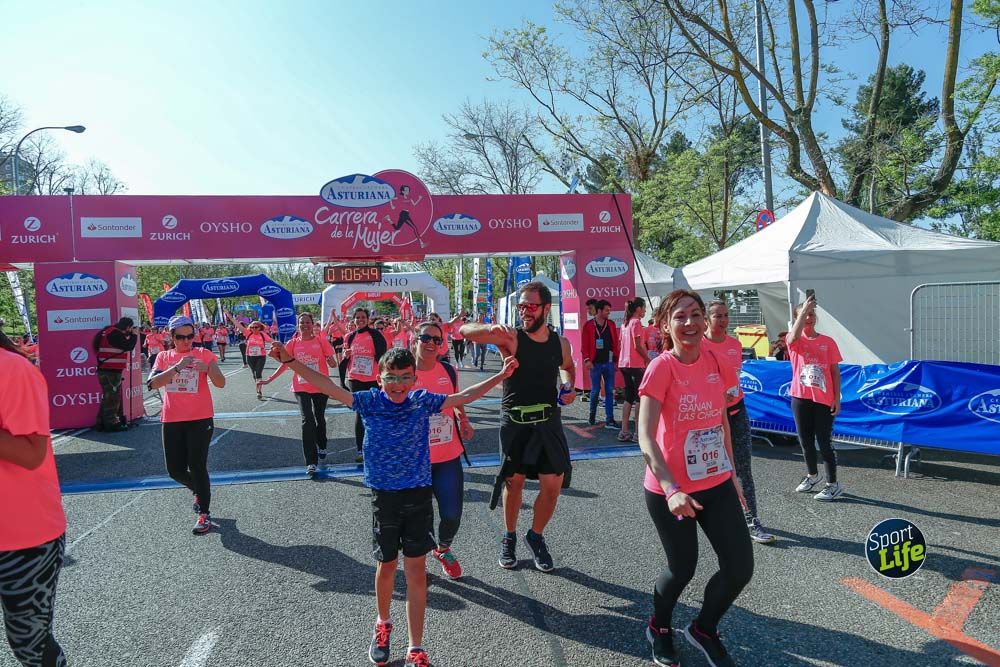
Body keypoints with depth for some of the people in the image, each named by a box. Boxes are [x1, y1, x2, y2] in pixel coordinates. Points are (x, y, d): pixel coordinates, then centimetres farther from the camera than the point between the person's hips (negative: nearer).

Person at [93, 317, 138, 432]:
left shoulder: (110, 331, 14)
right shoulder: (115, 334, -18)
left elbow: (123, 344, 20)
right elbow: (129, 346, -17)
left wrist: (130, 334, 11)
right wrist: (134, 334, -4)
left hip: (107, 371, 10)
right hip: (111, 371, -10)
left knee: (108, 397, 17)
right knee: (112, 397, -3)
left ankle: (102, 423, 24)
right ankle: (112, 423, 3)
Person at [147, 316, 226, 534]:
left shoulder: (204, 354, -1)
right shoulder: (164, 357, 6)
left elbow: (221, 383, -11)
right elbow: (152, 383, -11)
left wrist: (207, 369, -30)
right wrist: (177, 367, -24)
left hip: (200, 420, -3)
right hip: (172, 421, 4)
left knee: (197, 466, -6)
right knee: (175, 470, 9)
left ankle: (204, 514, 4)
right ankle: (199, 491, 39)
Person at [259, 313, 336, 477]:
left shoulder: (321, 341, -4)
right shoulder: (293, 343, 1)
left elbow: (333, 364, -3)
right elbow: (285, 364, 8)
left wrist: (331, 359, -26)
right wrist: (270, 379, 4)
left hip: (320, 386, 0)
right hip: (301, 387, 0)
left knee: (319, 418, 16)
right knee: (307, 421, -11)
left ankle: (322, 447, 44)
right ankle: (311, 462, -9)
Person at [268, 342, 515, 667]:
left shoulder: (423, 401, -2)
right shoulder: (369, 402, -5)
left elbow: (464, 397, 6)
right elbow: (328, 387, -12)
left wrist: (501, 375, 6)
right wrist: (290, 360, -21)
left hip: (419, 495, 0)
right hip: (384, 496, 0)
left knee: (417, 571, 2)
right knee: (386, 566, 15)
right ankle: (383, 623, 43)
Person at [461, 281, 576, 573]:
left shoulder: (560, 343, 1)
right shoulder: (511, 338, -10)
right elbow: (465, 331, -20)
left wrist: (569, 386, 3)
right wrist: (491, 328, -39)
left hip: (549, 421, 3)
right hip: (515, 422, -2)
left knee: (553, 485, 1)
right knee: (514, 481, 11)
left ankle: (536, 536, 27)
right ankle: (509, 538, 33)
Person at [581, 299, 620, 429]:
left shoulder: (611, 325, 8)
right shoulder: (589, 325, -4)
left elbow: (615, 343, 10)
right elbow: (584, 345, -5)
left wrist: (616, 359, 5)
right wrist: (587, 360, -13)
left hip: (609, 363, 3)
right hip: (595, 363, -3)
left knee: (610, 391, 1)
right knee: (595, 390, 6)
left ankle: (609, 420, 4)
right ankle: (592, 415, 27)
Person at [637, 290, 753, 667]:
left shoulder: (717, 363, -1)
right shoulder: (661, 368, -18)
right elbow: (645, 436, -24)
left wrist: (731, 473, 16)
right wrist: (671, 490, -32)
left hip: (717, 484, 5)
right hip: (671, 490, -5)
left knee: (740, 567, 4)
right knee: (683, 569, 9)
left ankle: (704, 630, 33)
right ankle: (659, 628, 41)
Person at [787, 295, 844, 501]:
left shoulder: (828, 342, 1)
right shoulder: (794, 341, 1)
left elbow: (835, 372, 2)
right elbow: (794, 336, -27)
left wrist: (837, 398, -3)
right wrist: (803, 309, -27)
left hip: (824, 400, -2)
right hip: (800, 398, 2)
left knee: (824, 442, 0)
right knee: (805, 440, 13)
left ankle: (833, 484, 9)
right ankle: (812, 475, 33)